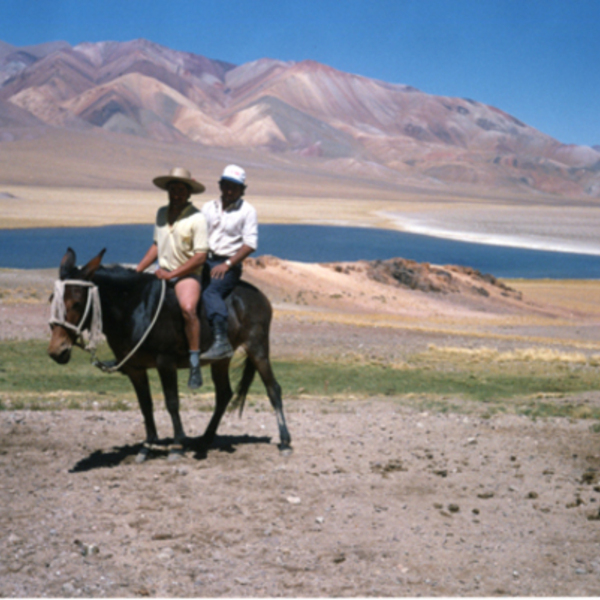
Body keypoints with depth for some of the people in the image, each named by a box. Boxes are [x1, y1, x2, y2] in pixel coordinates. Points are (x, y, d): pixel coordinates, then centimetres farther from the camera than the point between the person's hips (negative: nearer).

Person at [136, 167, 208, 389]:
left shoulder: (197, 218, -11)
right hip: (163, 273, 7)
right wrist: (138, 270, 9)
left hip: (188, 275, -7)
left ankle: (195, 363, -29)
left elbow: (200, 257, -15)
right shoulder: (161, 213, 10)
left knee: (188, 308, -33)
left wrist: (171, 274, -18)